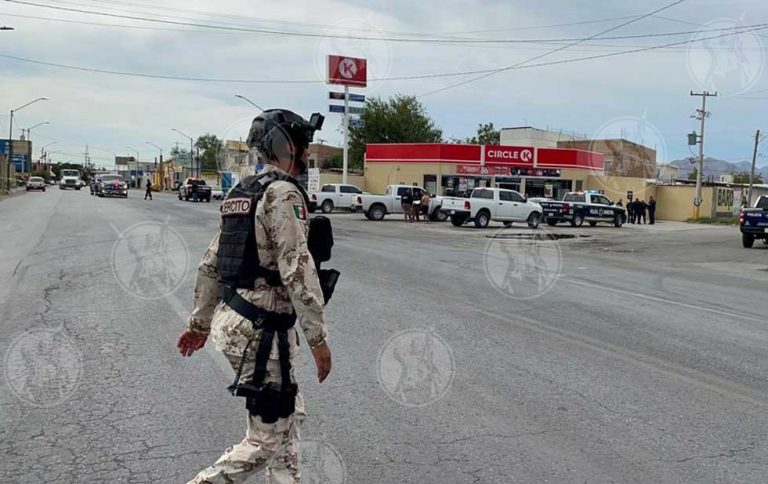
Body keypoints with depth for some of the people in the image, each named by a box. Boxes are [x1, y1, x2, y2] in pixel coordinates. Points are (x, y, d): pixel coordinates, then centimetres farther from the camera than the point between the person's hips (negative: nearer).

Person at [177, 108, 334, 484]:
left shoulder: (243, 192, 14)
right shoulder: (284, 193, -15)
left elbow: (210, 264, 16)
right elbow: (298, 270, -21)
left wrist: (200, 323, 22)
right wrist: (318, 338, -18)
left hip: (233, 319, 10)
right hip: (260, 330, -10)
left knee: (289, 414, 22)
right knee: (267, 437, 1)